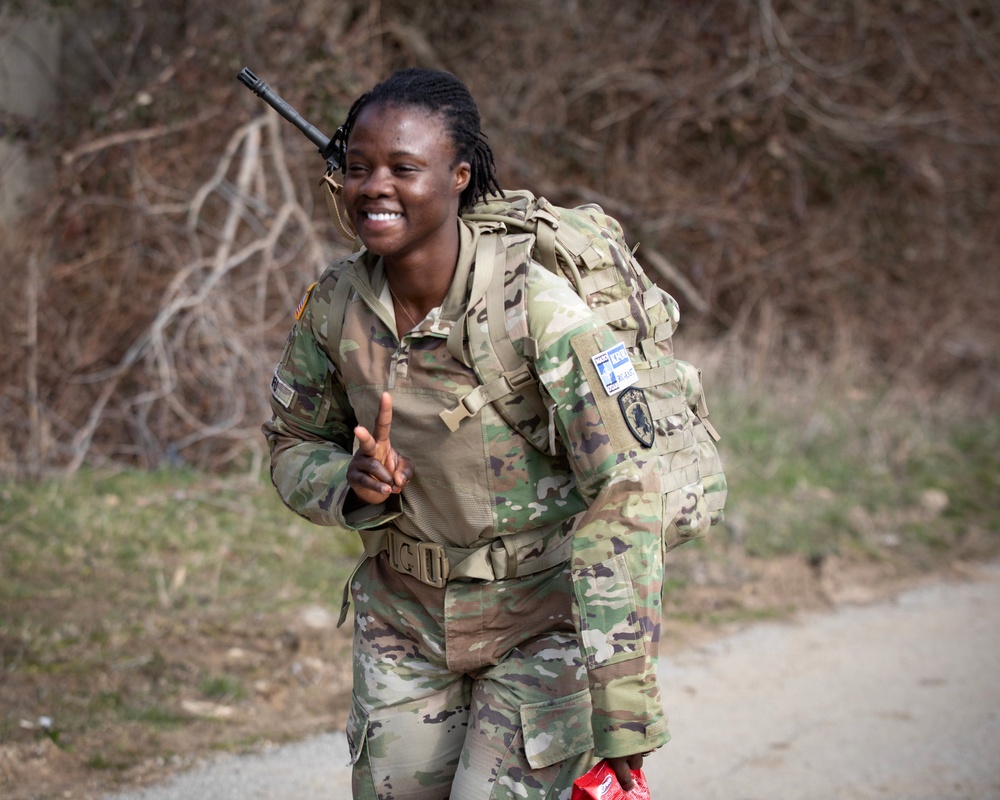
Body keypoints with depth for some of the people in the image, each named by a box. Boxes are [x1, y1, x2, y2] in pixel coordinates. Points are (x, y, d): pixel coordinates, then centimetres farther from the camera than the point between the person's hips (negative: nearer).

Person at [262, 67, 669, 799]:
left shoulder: (537, 308, -23)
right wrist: (353, 484, -17)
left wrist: (622, 712, -25)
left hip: (539, 621, -4)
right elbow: (293, 446, 9)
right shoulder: (334, 304, -8)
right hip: (405, 618, 5)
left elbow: (622, 493, -22)